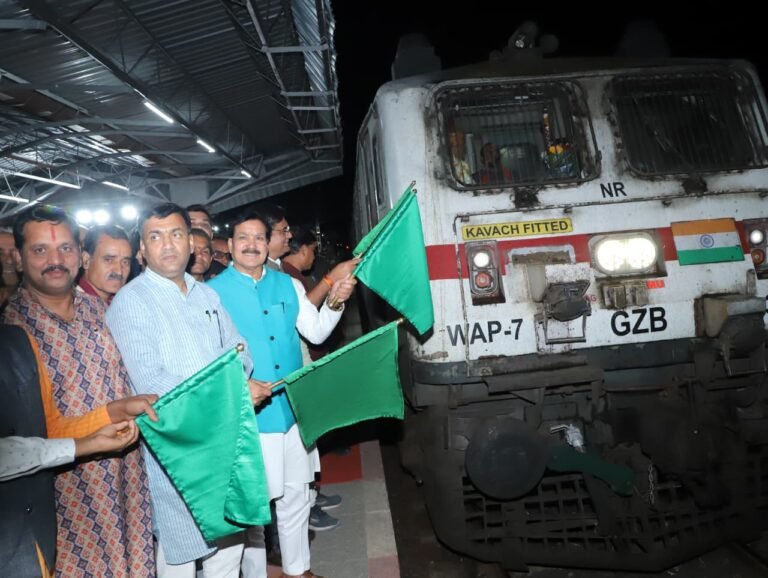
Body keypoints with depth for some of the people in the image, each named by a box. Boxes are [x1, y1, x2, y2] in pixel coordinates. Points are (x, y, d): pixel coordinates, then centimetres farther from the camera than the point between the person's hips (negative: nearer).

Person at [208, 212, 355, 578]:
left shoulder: (288, 285, 6)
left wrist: (334, 302, -11)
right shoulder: (214, 292, -6)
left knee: (296, 495, 19)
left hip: (292, 407, 5)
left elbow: (316, 332, 5)